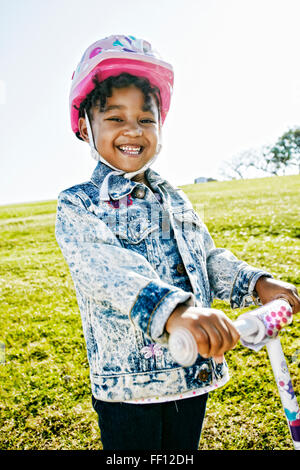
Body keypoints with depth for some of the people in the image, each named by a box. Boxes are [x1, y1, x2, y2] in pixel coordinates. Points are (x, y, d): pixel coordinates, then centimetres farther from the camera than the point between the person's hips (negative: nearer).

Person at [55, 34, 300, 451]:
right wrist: (172, 310, -44)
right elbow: (104, 270, -27)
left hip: (194, 372, 5)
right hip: (128, 383, -4)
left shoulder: (175, 199, 7)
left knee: (185, 449, 23)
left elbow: (208, 258, 10)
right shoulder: (77, 206, -10)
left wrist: (256, 282, -9)